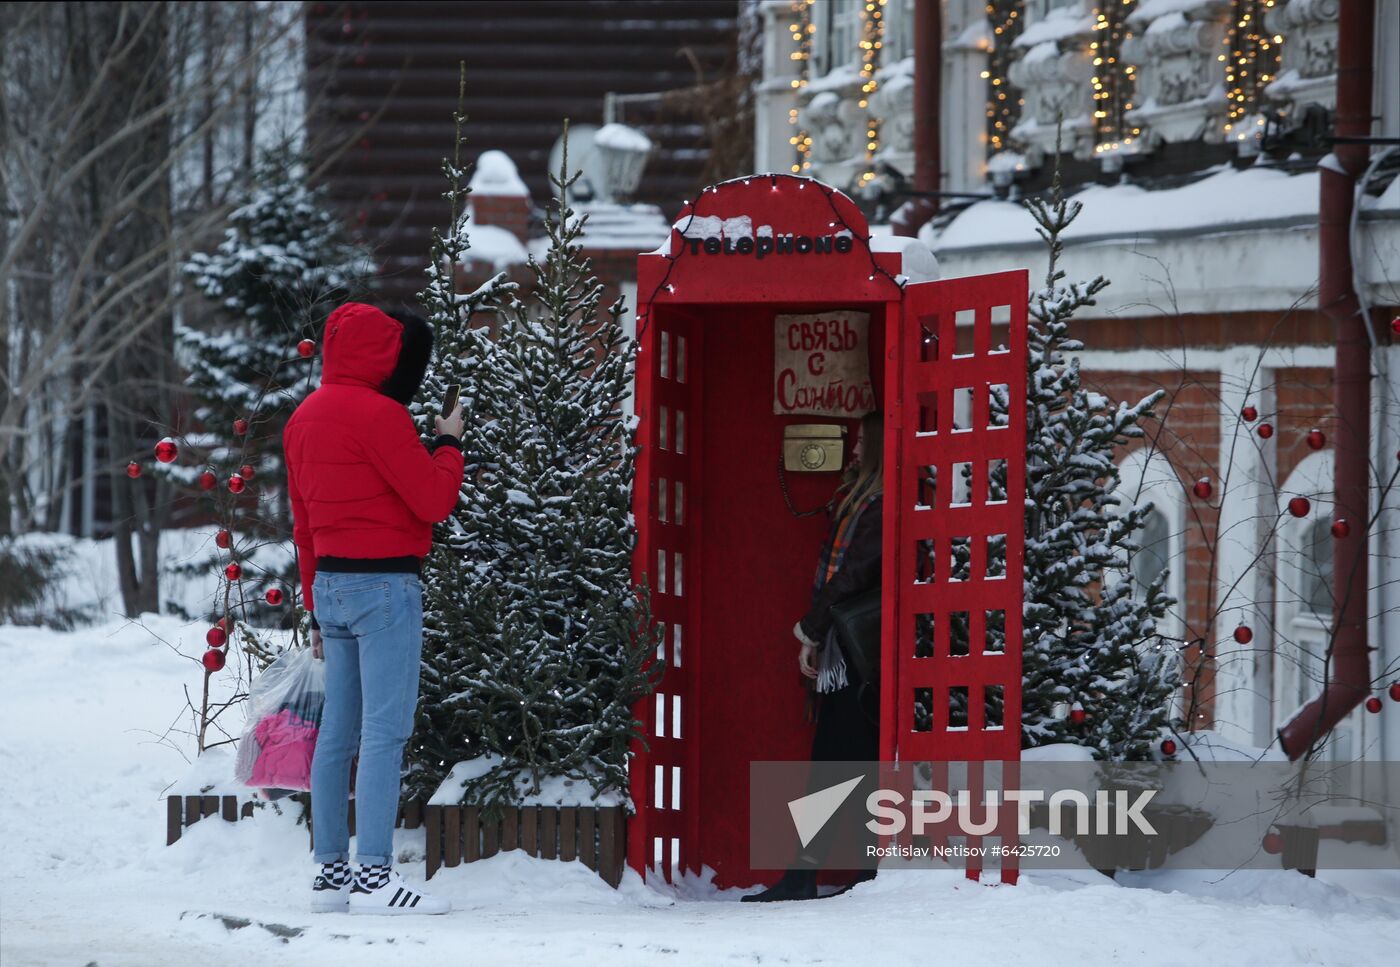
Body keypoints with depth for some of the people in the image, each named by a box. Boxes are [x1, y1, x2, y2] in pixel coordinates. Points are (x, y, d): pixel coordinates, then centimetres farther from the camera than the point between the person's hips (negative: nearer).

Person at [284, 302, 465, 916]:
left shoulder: (305, 417, 15)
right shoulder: (377, 414, -13)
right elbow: (434, 501, -12)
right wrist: (449, 444, 6)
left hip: (330, 585, 9)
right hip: (383, 585, -9)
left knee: (338, 733, 10)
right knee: (385, 730, -10)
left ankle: (330, 871, 11)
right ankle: (373, 874, -14)